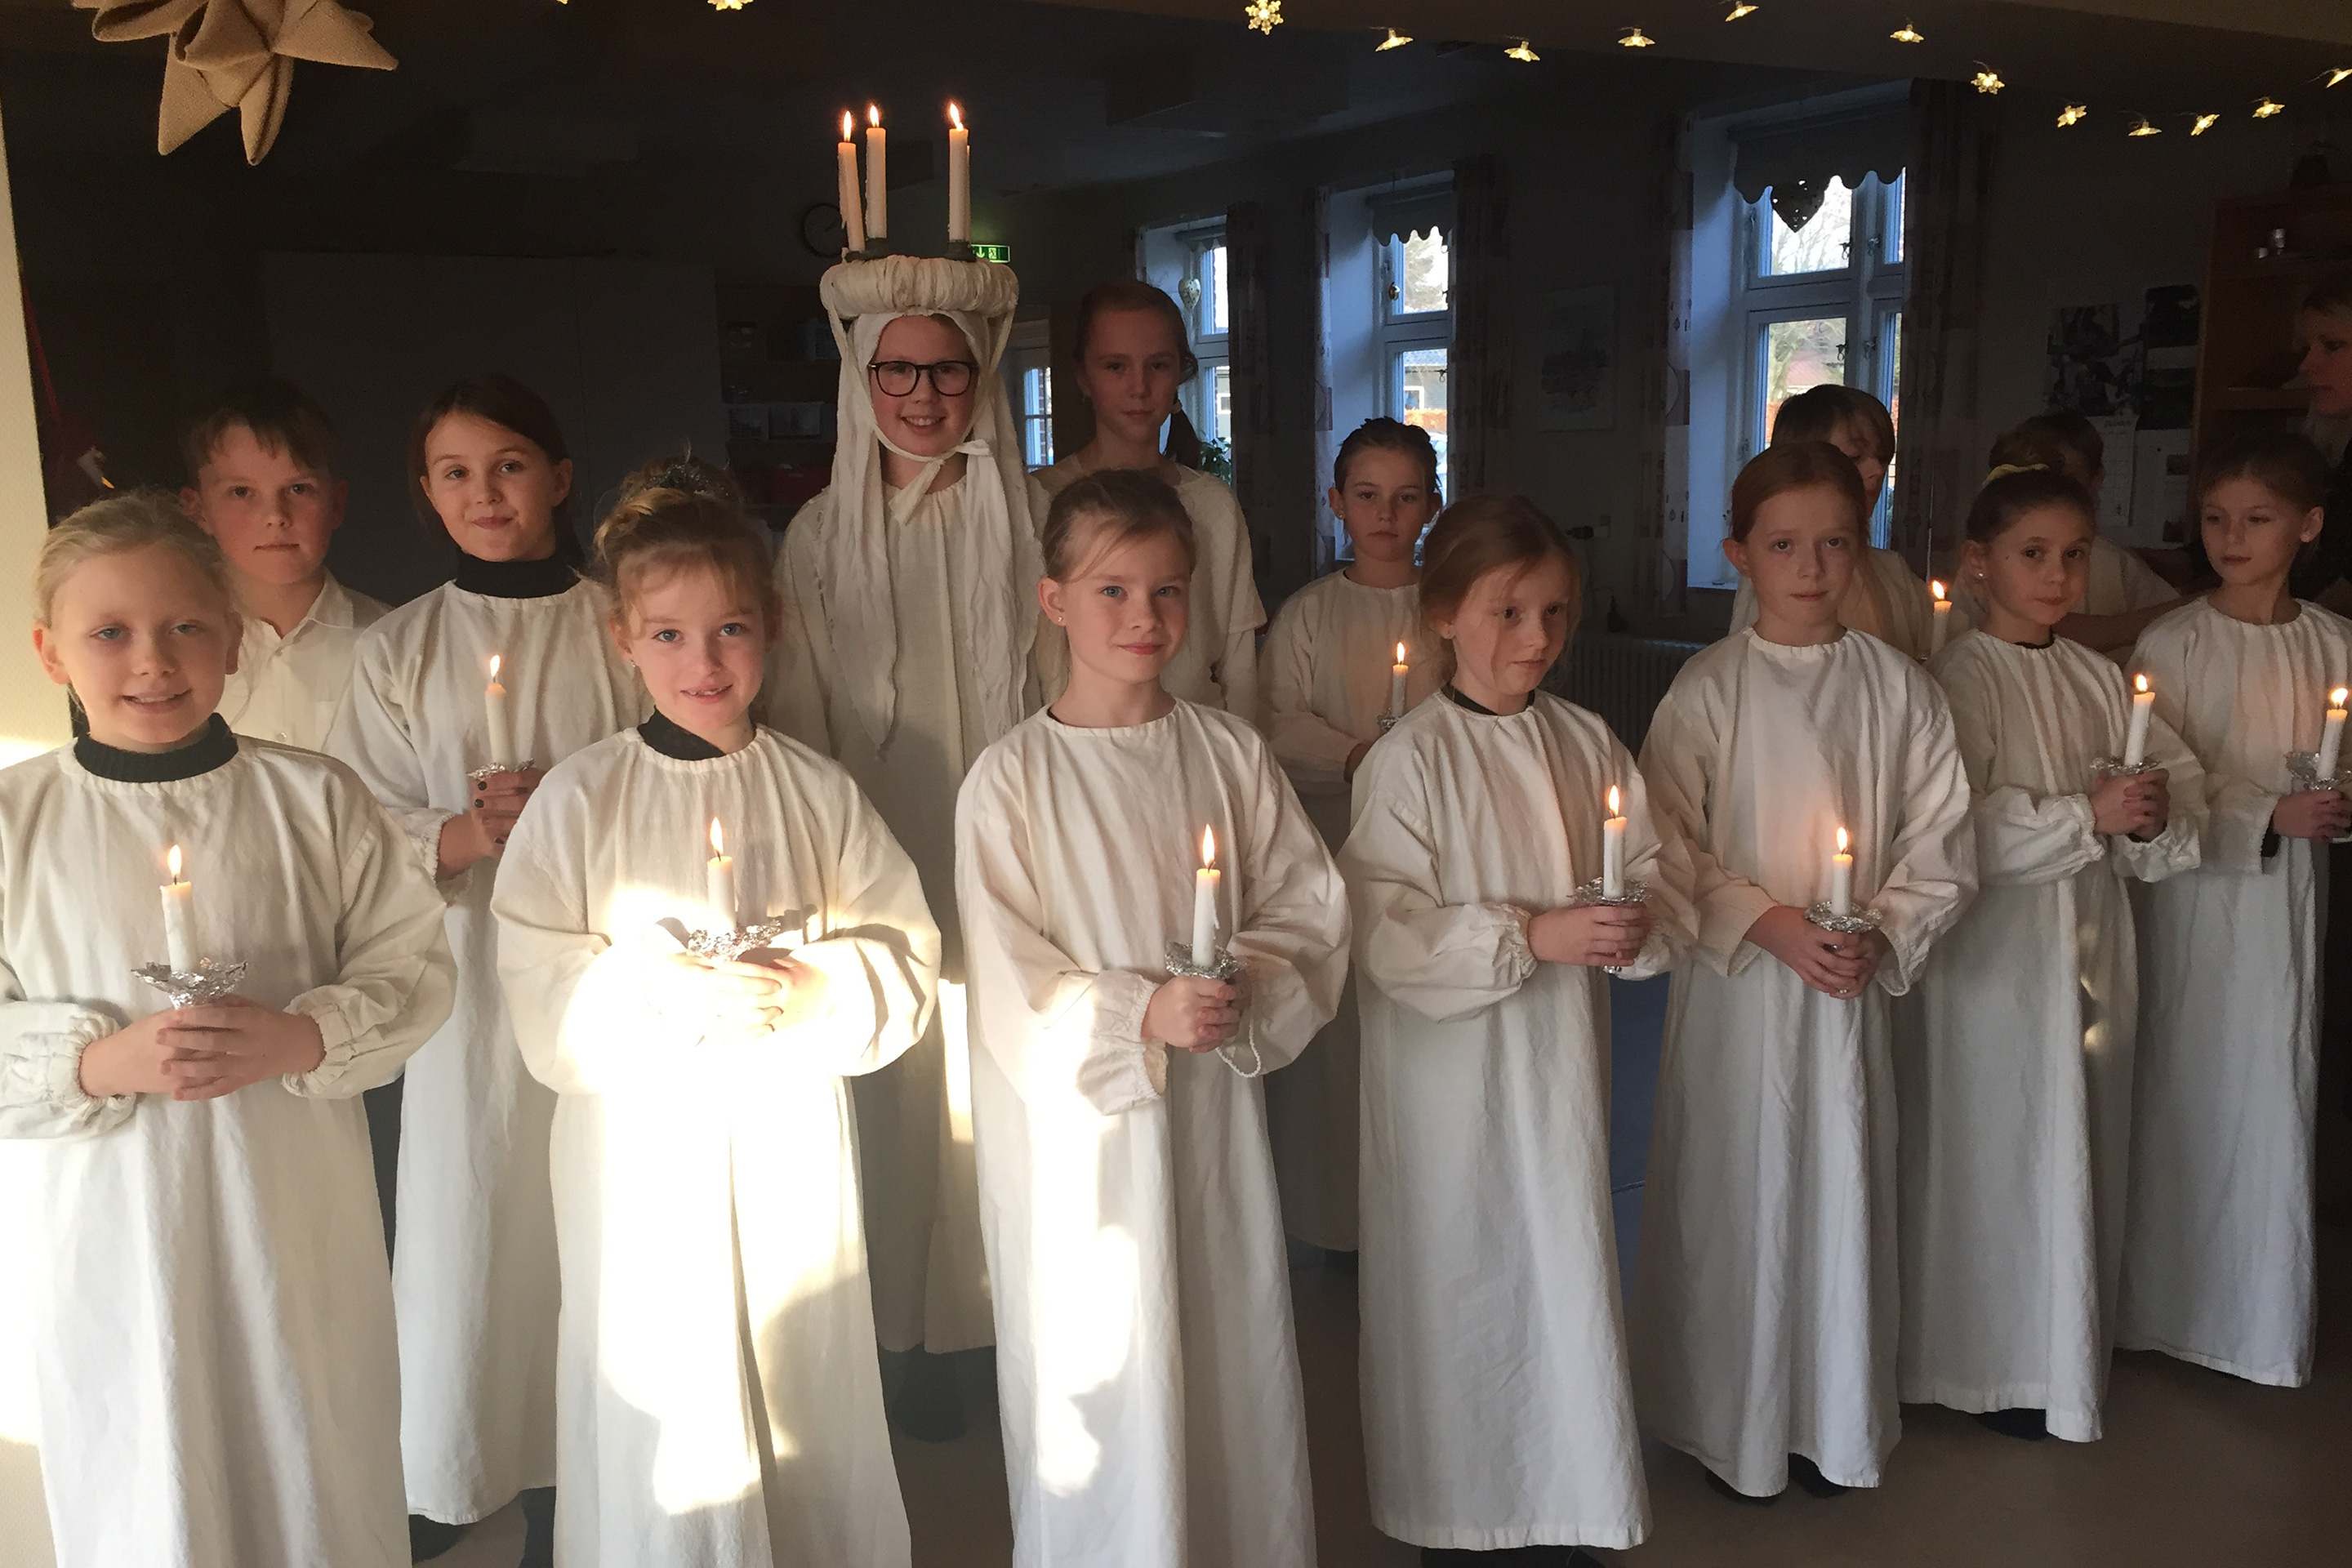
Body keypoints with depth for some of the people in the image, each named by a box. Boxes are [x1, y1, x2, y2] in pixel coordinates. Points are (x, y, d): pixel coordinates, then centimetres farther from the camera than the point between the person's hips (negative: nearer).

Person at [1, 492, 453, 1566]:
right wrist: (101, 1063, -18)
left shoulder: (313, 800, -2)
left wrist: (304, 1038, -17)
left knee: (321, 1476, 14)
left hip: (300, 1225, 0)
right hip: (110, 1232, 0)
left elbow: (411, 965, -1)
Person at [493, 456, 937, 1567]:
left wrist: (817, 992, -18)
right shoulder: (577, 800, -3)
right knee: (659, 1428, 5)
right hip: (641, 1170, -1)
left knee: (807, 1415, 11)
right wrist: (666, 997, -22)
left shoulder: (820, 794, 0)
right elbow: (543, 1015, -7)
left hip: (793, 1167, 1)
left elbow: (908, 965, 0)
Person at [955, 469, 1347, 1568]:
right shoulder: (1011, 779, -9)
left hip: (1213, 1116, 3)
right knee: (1094, 1385, 8)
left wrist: (1246, 983, -14)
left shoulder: (1229, 753, 1)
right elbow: (1009, 994, -11)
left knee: (1237, 1371, 15)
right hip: (1076, 1137, -3)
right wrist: (1143, 1014, -22)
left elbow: (1310, 909, 4)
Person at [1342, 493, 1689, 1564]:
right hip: (1450, 1078, -4)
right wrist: (1531, 936, -21)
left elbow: (1655, 877, 9)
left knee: (1567, 1267, 10)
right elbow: (1385, 935, -16)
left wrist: (1638, 923, -13)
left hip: (1562, 1066, 5)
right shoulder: (1409, 761, -11)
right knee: (1456, 1282, 6)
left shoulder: (1589, 744, 4)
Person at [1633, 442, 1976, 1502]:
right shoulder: (1706, 690, -5)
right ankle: (1729, 1425, 26)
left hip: (1856, 989, 2)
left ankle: (1833, 1421, 31)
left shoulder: (1899, 688, 1)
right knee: (1735, 1191, 5)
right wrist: (1767, 921, -17)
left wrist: (1885, 934, -12)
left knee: (1843, 1189, 10)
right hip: (1735, 987, -2)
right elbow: (1668, 849, -7)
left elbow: (1942, 842, 2)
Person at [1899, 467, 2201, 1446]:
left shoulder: (2099, 679, 8)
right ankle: (1999, 1365, 20)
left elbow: (2184, 789, 7)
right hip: (1995, 952, -6)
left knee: (2082, 1145, 16)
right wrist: (2089, 815, -22)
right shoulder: (1958, 680, -10)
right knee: (1997, 1151, 3)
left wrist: (2155, 815, -14)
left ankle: (2069, 1349, 33)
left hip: (2092, 946, 6)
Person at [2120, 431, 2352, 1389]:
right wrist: (2271, 814, -19)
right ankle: (2162, 1301, 21)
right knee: (2179, 1086, 4)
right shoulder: (2172, 644, -7)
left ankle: (2261, 1313, 26)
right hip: (2195, 890, -3)